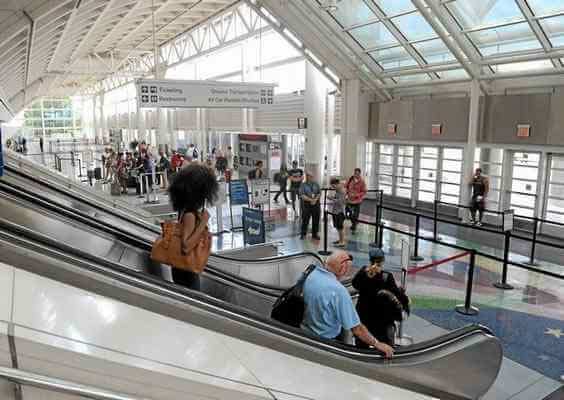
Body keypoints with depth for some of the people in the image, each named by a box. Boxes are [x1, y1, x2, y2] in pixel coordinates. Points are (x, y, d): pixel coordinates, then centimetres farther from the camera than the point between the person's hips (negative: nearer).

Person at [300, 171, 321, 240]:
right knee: (305, 220, 2)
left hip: (316, 204, 3)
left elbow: (319, 193, 5)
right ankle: (303, 234, 15)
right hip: (307, 205, -3)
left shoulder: (316, 184, 8)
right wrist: (311, 200, -18)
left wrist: (315, 199, -13)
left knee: (316, 220, 8)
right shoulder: (303, 185, -2)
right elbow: (302, 196, -11)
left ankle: (315, 234, 22)